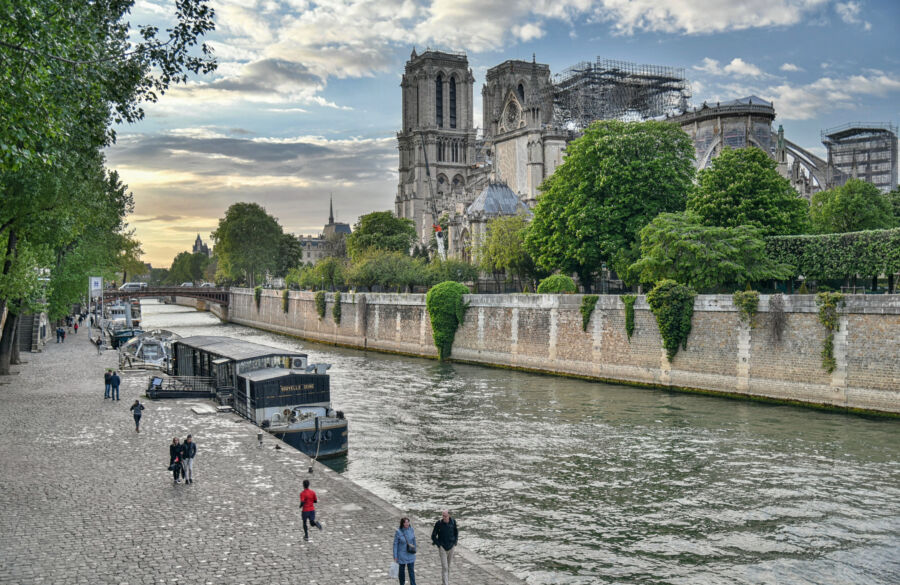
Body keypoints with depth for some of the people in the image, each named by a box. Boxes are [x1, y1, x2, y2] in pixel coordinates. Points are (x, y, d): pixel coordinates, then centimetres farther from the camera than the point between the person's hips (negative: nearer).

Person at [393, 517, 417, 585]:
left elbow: (414, 540, 6)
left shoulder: (411, 529, -8)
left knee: (411, 570, 0)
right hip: (401, 554, -2)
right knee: (402, 569, 15)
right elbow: (395, 544, -12)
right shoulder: (398, 532, -18)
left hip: (410, 554, 2)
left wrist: (414, 550, 12)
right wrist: (395, 556, -11)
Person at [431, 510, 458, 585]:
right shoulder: (438, 523, -15)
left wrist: (454, 542, 6)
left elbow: (456, 532, 13)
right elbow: (433, 535, -5)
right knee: (444, 567, -10)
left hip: (451, 547, 3)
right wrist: (438, 545, -8)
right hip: (442, 548, -3)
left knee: (448, 566, 17)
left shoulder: (453, 522, -6)